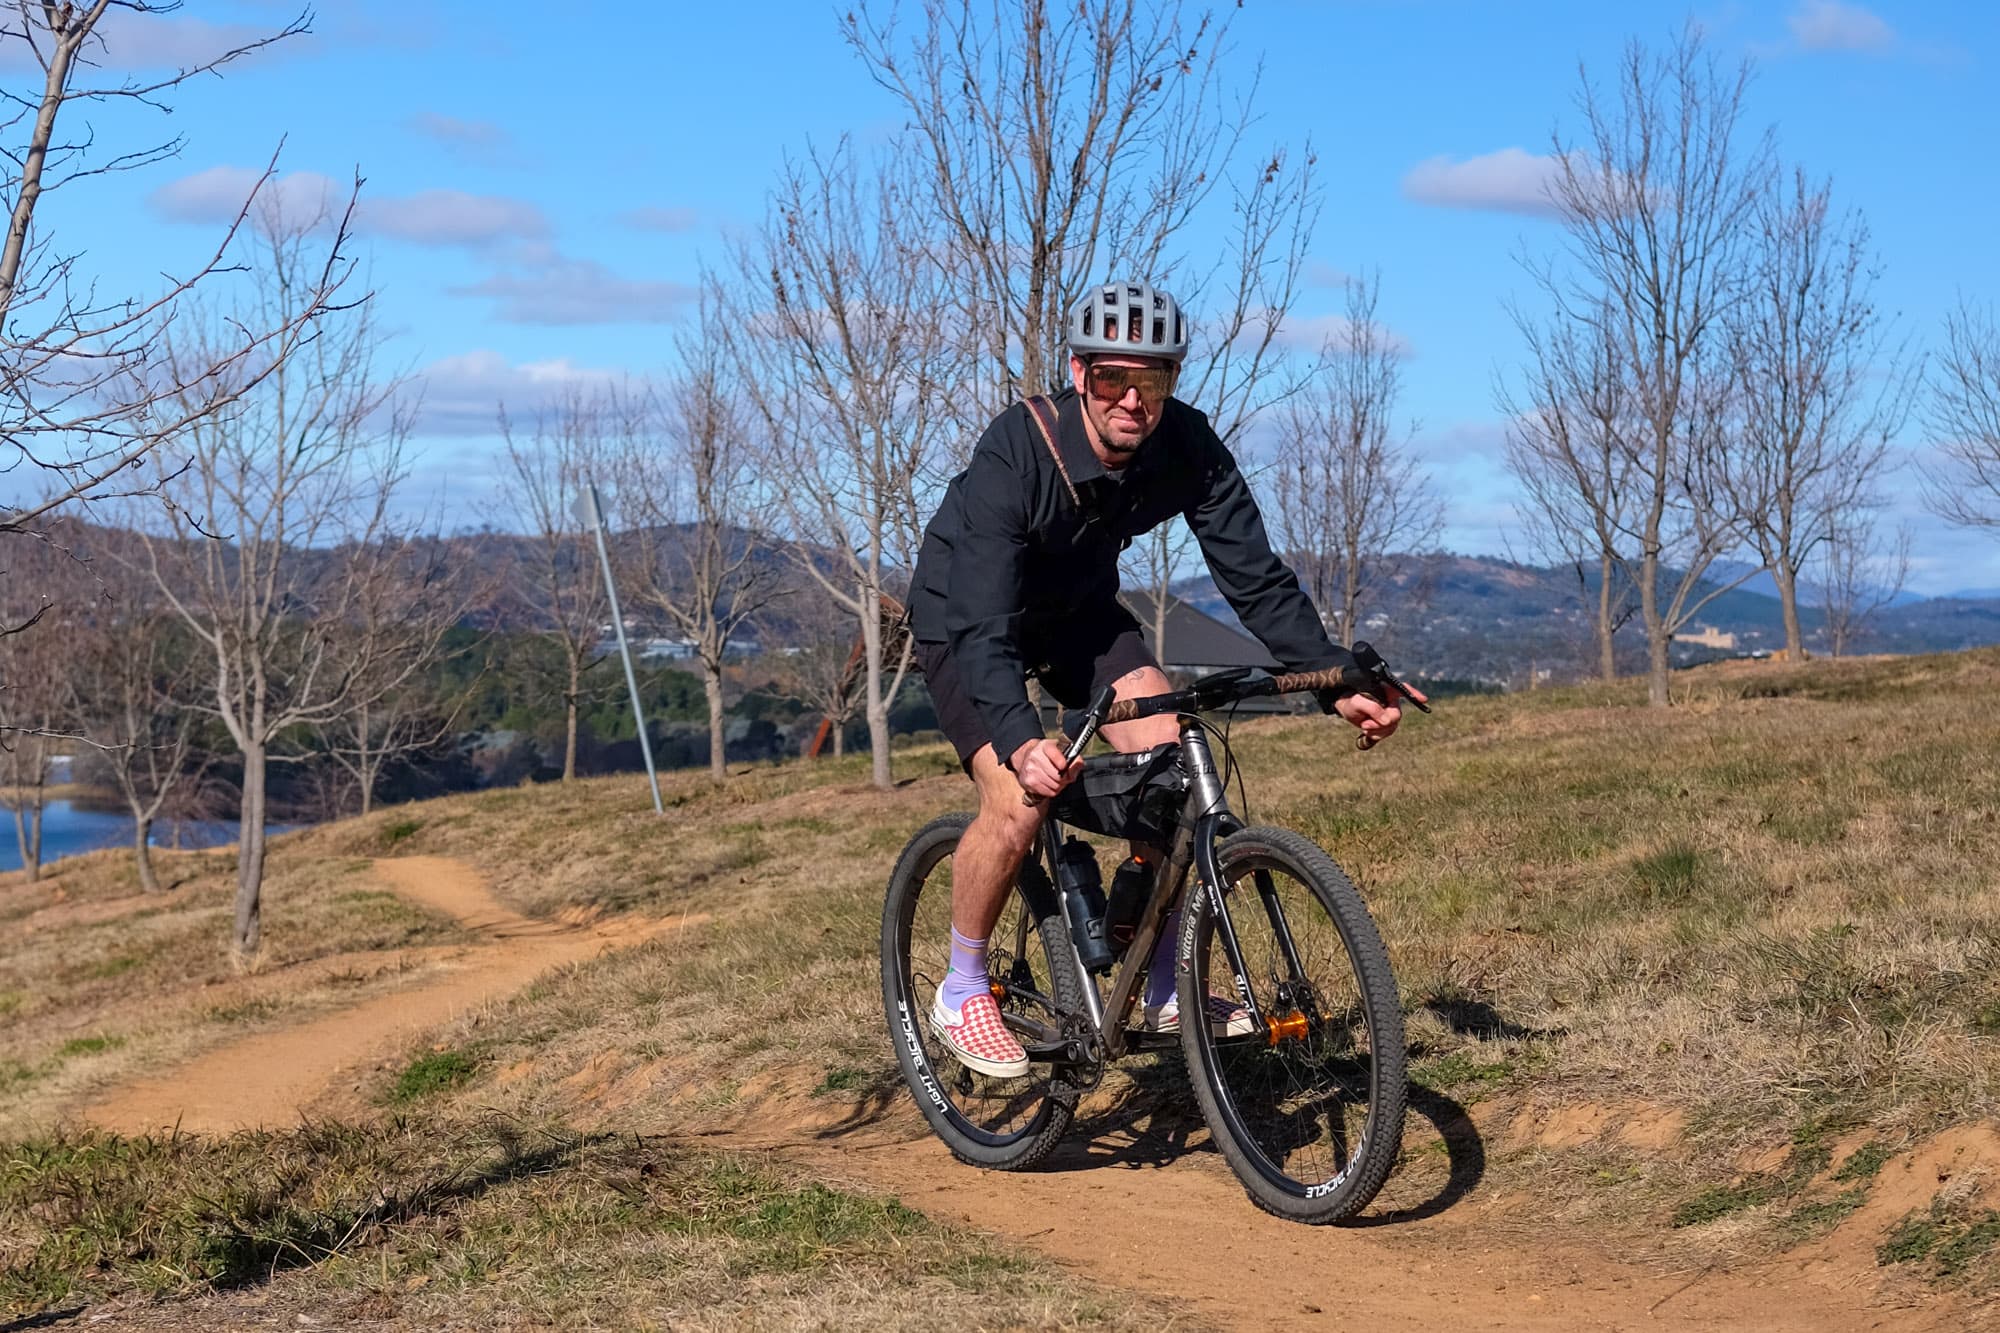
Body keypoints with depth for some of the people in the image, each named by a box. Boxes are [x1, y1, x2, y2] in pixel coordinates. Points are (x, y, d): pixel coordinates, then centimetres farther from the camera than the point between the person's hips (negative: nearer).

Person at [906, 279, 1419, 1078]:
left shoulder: (1186, 448, -23)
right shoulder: (1015, 455, -36)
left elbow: (1255, 577, -17)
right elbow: (985, 627, -42)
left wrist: (1341, 685, -28)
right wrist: (1020, 742, -58)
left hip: (1076, 609, 5)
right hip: (964, 617, -5)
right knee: (1018, 803, -24)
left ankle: (1166, 992, 2)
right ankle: (962, 992, 0)